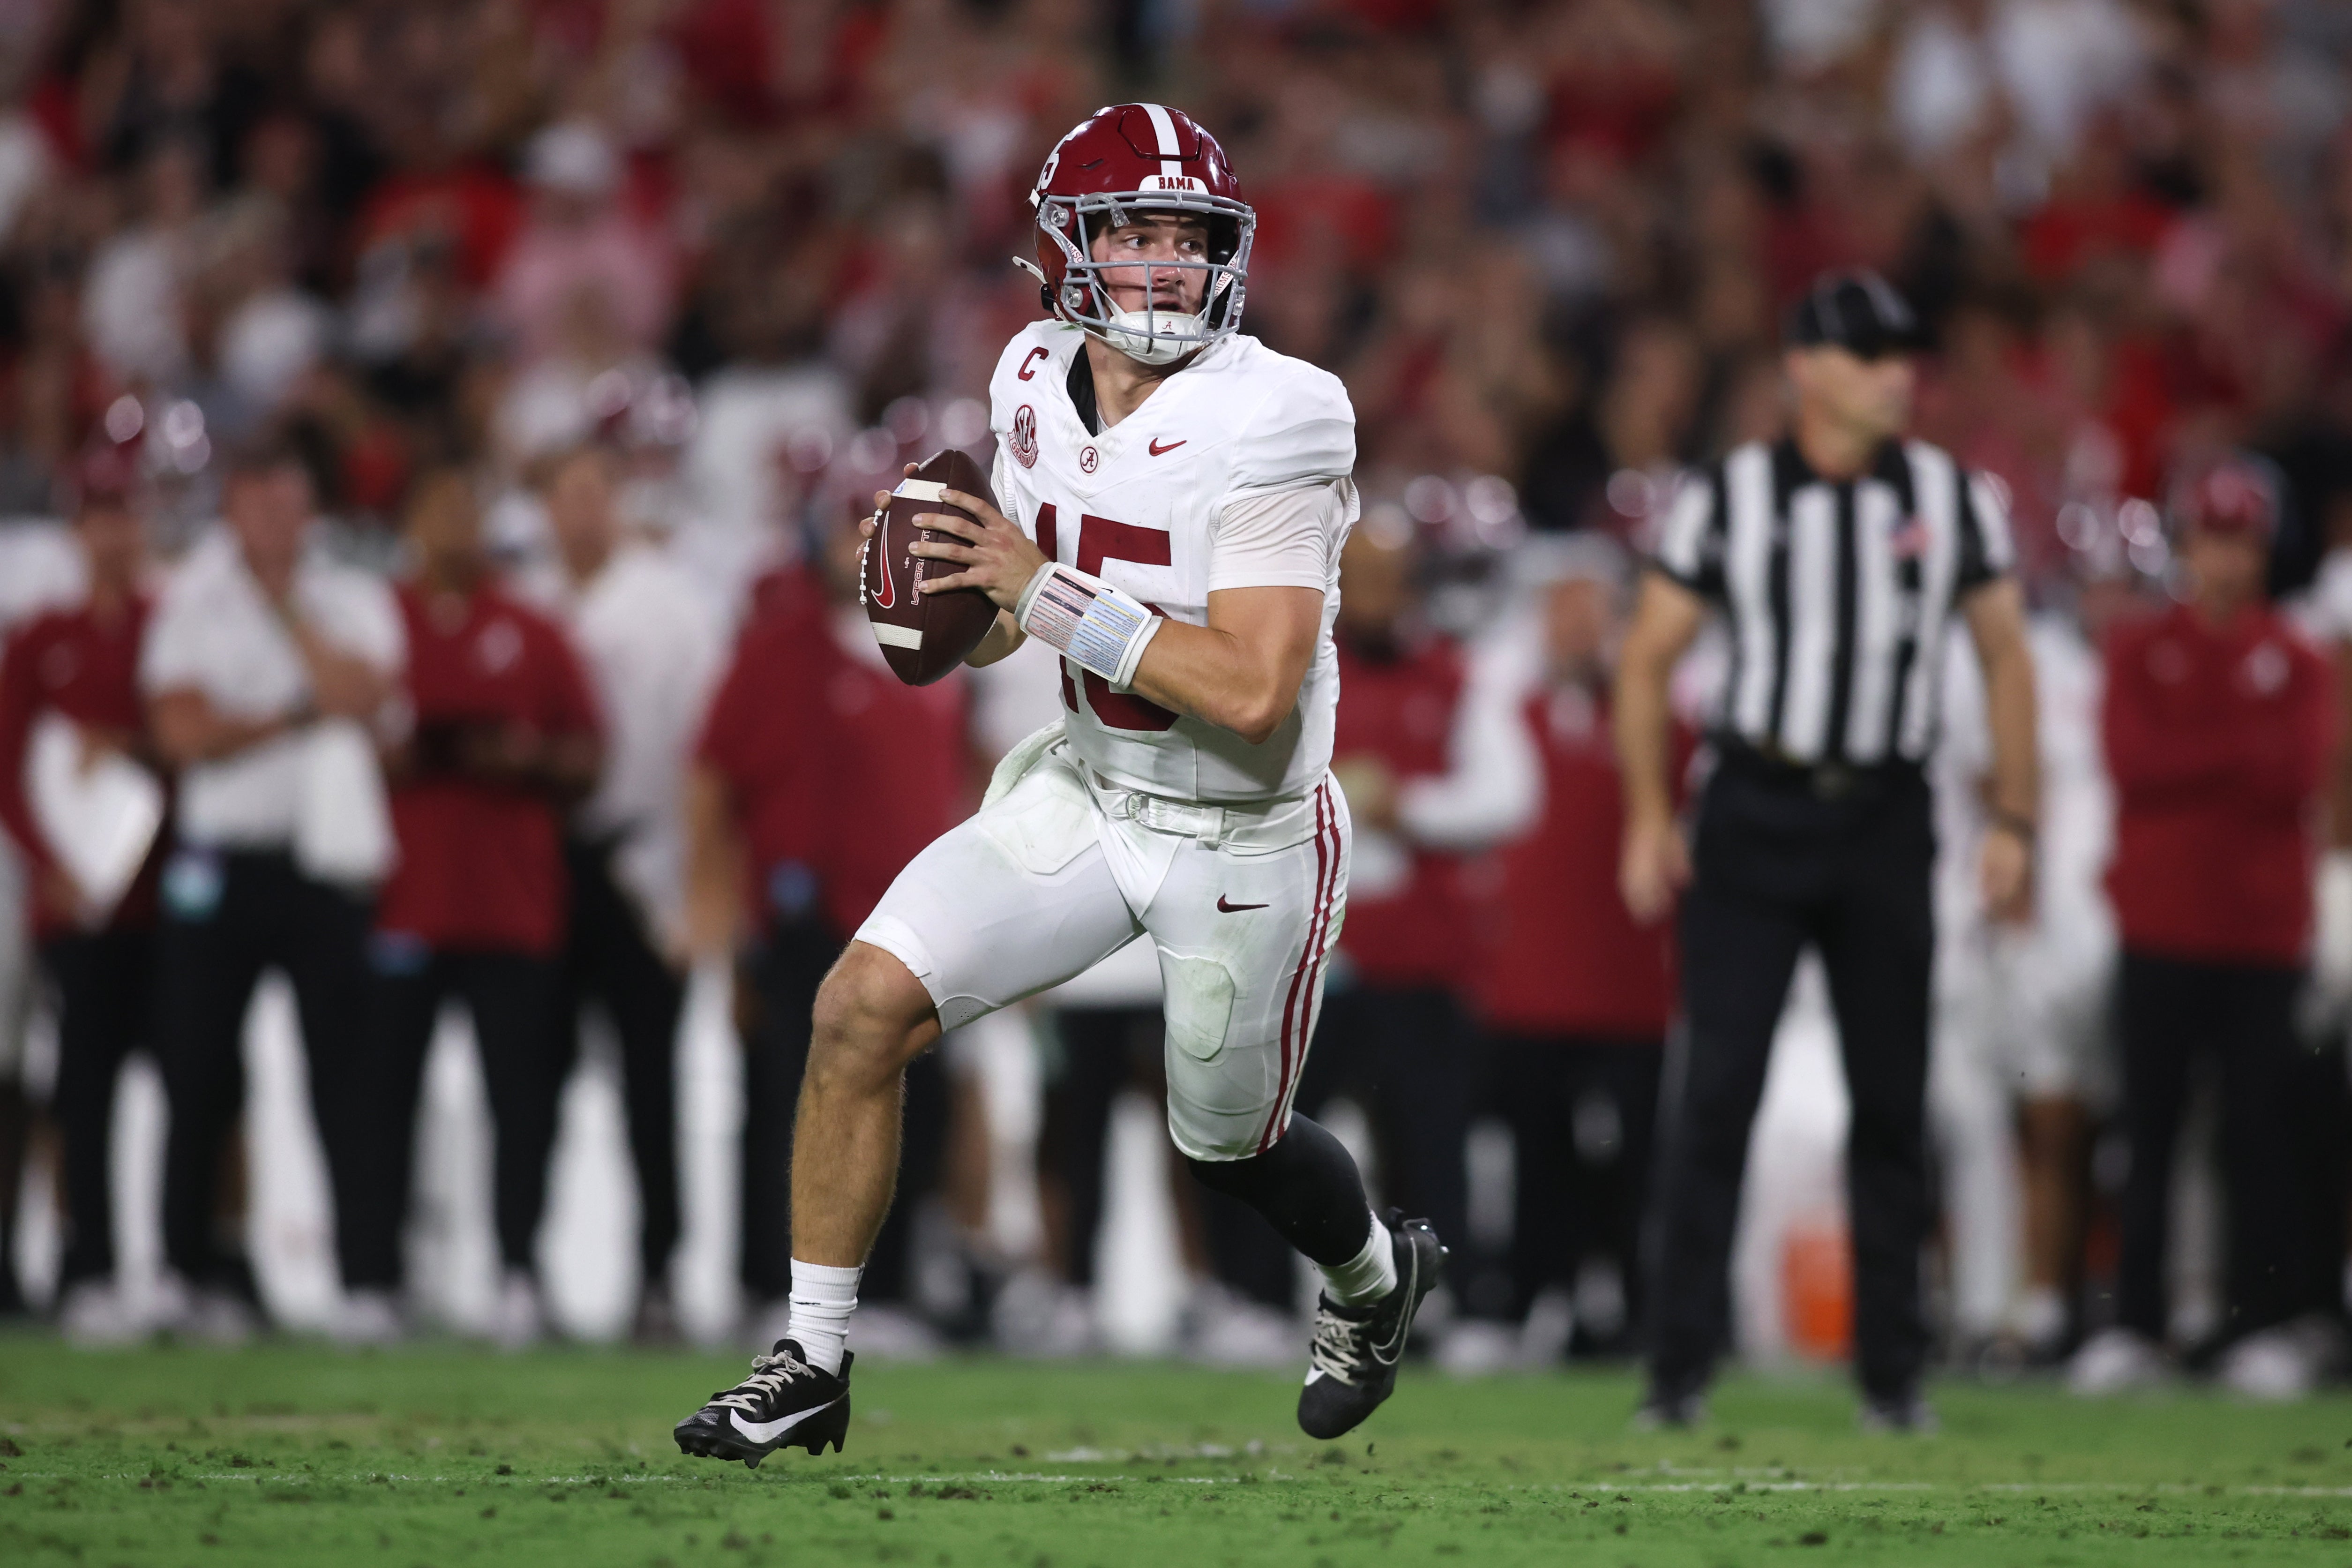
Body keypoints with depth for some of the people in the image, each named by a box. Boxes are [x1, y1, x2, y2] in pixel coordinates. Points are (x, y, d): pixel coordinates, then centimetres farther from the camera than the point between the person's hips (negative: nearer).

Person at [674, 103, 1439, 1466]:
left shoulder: (1271, 424, -26)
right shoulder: (1040, 385, -5)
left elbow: (1255, 694, -31)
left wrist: (1051, 591, -30)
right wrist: (963, 604, -10)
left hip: (1244, 835, -5)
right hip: (1086, 791, 5)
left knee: (1231, 1143, 14)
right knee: (865, 1005, -12)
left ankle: (1379, 1275, 50)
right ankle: (813, 1364, -2)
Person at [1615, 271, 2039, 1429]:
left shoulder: (1952, 499, 4)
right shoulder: (1730, 497, -1)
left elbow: (2005, 657, 10)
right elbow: (1649, 656, 4)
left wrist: (2014, 821, 5)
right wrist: (1649, 817, -2)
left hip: (1884, 820, 2)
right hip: (1755, 813, -2)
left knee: (1892, 1100, 5)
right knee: (1716, 1090, -7)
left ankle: (1891, 1369, 14)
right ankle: (1681, 1364, -4)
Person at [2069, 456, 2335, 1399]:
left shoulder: (2294, 663, 8)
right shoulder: (2141, 652, 8)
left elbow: (2299, 776, -6)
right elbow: (2132, 760, -7)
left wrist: (2193, 756, -8)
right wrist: (2244, 756, -7)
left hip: (2261, 931, 0)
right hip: (2161, 924, 0)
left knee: (2257, 1134, -2)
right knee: (2149, 1133, 1)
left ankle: (2262, 1328, 1)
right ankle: (2135, 1326, 3)